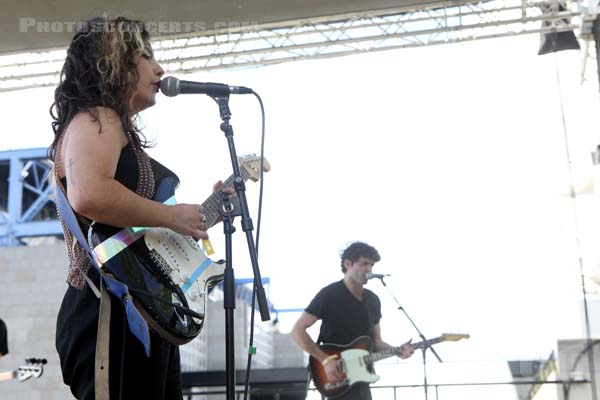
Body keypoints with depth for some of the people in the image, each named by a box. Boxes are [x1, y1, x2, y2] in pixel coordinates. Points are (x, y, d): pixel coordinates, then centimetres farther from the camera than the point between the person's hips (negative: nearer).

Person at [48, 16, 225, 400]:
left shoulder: (122, 131, 22)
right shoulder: (97, 119, -9)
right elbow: (88, 195, -31)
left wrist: (206, 207, 17)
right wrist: (174, 215, -19)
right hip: (111, 315, -10)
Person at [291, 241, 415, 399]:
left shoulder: (373, 300, 10)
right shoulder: (329, 295, -11)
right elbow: (297, 331, -12)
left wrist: (397, 351, -5)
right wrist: (325, 360, -19)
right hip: (337, 378, -7)